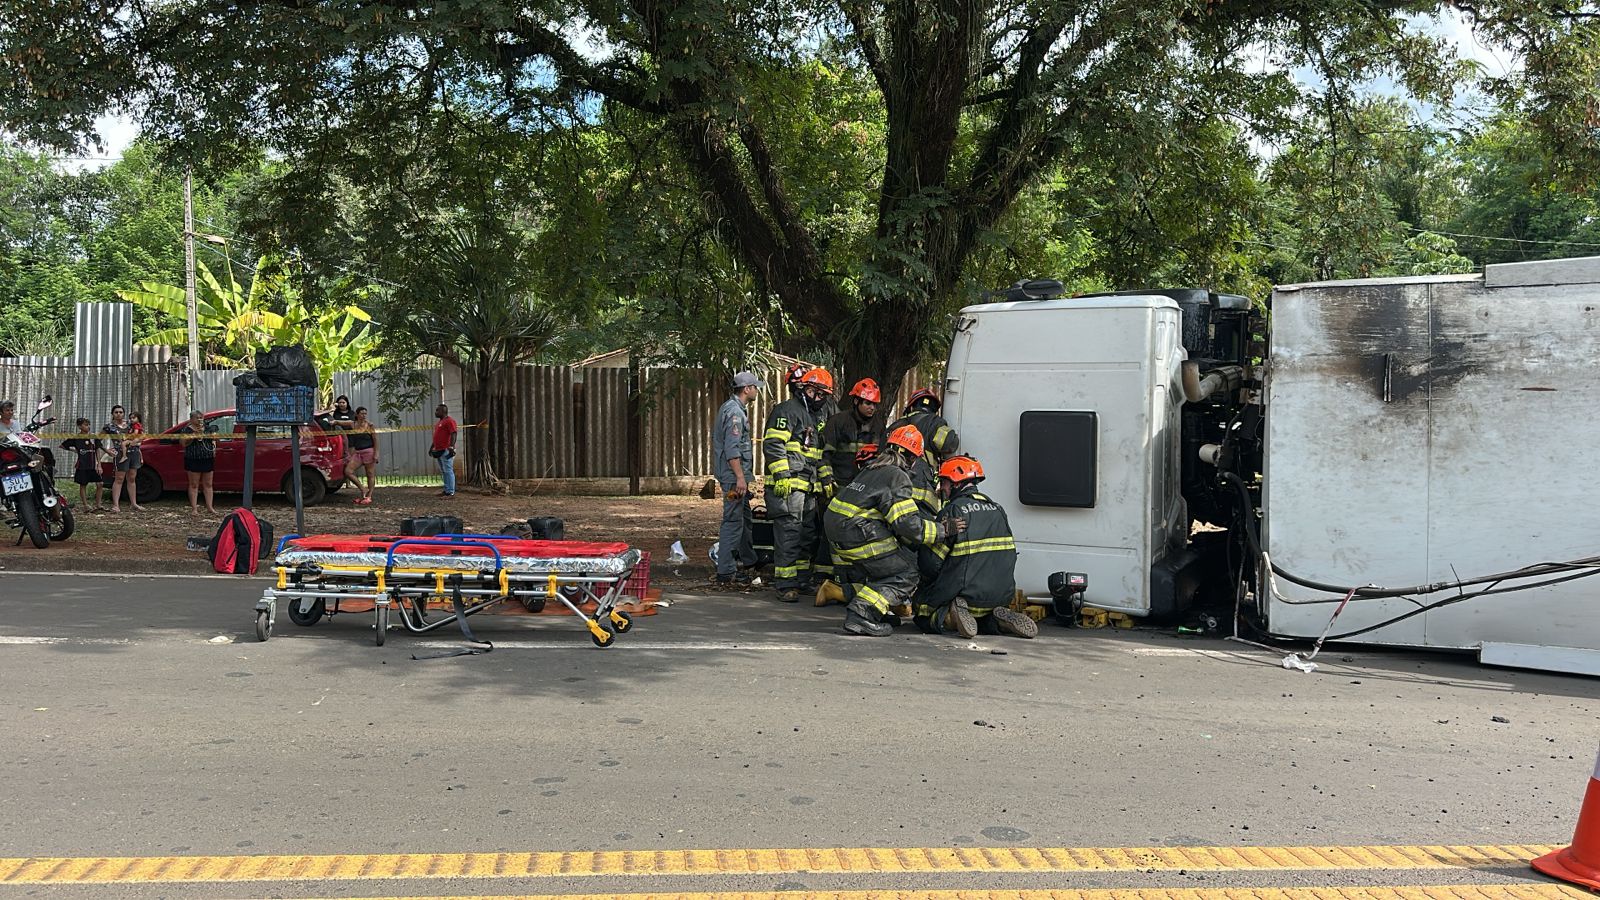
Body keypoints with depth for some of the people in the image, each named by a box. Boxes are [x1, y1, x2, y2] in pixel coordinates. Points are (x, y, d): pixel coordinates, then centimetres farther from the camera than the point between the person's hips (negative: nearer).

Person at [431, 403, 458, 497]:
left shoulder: (449, 421, -10)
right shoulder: (440, 422, 22)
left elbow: (453, 434, -19)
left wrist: (452, 446, -28)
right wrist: (432, 447, 27)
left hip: (446, 451, -10)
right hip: (439, 450, 10)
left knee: (448, 471, -11)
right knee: (444, 472, 12)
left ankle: (451, 492, -12)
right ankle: (446, 490, 16)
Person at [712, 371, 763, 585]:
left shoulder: (734, 407, 17)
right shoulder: (735, 411, -16)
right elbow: (732, 449, -23)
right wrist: (740, 477, -26)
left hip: (734, 474, 11)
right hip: (733, 474, -11)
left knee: (744, 517, 21)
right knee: (733, 520, -9)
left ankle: (748, 559, 34)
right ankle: (726, 571, -7)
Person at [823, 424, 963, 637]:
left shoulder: (872, 469, 20)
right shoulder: (897, 476, -8)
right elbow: (908, 524, -15)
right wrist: (942, 530, -6)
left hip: (835, 528, 9)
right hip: (857, 535, -9)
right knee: (905, 575, -2)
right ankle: (861, 613, -15)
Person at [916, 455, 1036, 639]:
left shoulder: (954, 510, -12)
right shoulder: (996, 508, 10)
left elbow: (933, 561, -10)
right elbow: (1009, 554, 12)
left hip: (968, 595, -6)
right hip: (1002, 595, 6)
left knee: (923, 616, 11)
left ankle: (949, 619, -17)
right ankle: (999, 621, 2)